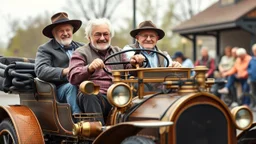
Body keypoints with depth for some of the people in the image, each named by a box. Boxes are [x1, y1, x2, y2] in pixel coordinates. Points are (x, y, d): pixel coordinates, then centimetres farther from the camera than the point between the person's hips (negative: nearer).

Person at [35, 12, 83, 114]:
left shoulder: (81, 47, 27)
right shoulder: (44, 49, 12)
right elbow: (40, 71, -5)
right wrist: (64, 71, -18)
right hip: (60, 89, -3)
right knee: (72, 86, -35)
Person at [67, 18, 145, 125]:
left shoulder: (118, 52, 31)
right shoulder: (81, 53, 16)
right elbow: (73, 78, 0)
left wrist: (134, 64, -3)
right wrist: (90, 68, -21)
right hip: (97, 97, -3)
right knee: (88, 95, -38)